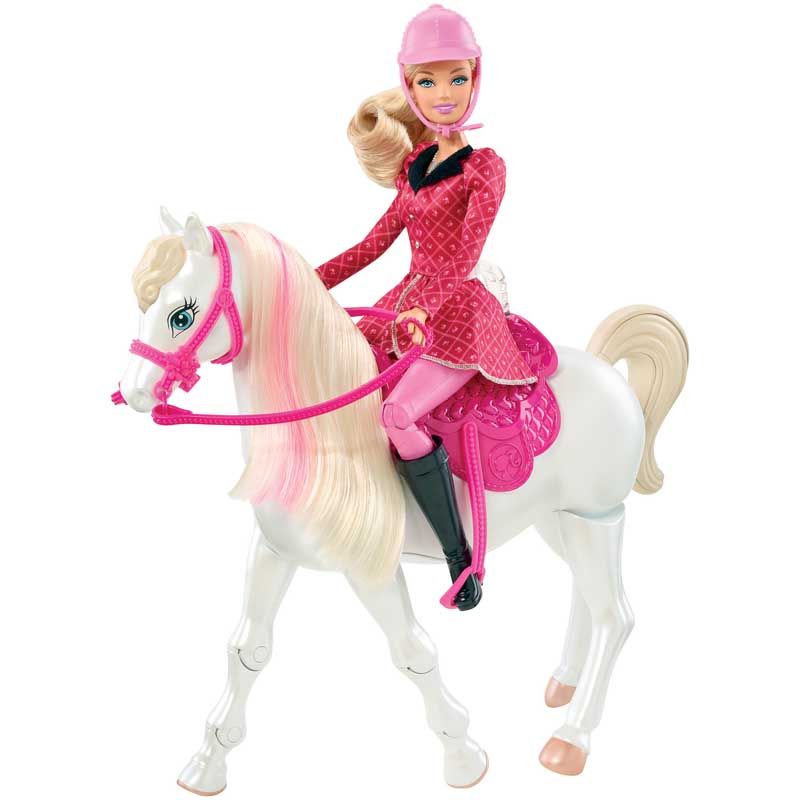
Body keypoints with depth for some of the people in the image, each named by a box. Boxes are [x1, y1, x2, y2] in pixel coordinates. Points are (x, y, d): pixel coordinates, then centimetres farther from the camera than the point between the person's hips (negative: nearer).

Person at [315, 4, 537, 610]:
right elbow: (377, 243, 15)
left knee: (398, 414, -28)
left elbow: (466, 253, -20)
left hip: (457, 314, -7)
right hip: (410, 307, 8)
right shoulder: (418, 164, 12)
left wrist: (423, 307, -36)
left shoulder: (484, 167, -8)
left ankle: (461, 556, -16)